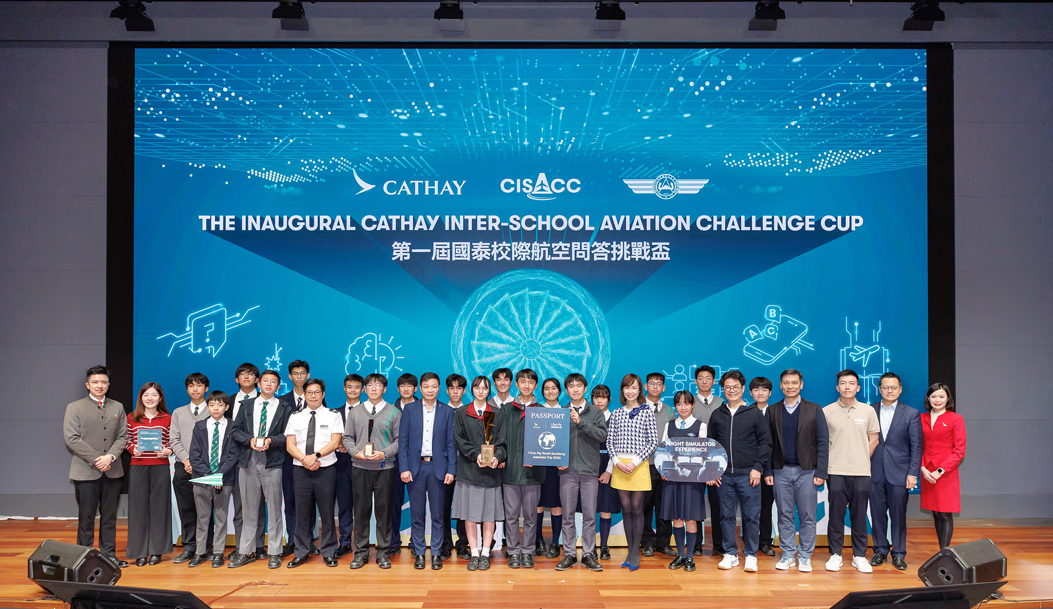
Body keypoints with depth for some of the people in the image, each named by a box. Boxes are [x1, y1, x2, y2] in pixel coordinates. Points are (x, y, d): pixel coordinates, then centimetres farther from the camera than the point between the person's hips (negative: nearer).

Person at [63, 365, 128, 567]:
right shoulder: (74, 408, 2)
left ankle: (109, 554, 15)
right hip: (86, 472, -3)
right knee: (86, 517, 2)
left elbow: (123, 437, 7)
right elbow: (71, 439, -7)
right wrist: (96, 459, -12)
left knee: (109, 516, 8)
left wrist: (110, 456, -10)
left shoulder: (117, 407, 12)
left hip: (112, 470, 3)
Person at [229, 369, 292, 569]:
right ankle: (246, 552, 14)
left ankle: (274, 553, 8)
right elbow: (236, 431, 7)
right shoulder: (246, 406, 13)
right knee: (249, 509, 7)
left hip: (272, 464, -2)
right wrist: (250, 440, -10)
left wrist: (270, 440, -15)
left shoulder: (284, 409, 7)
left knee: (274, 509, 0)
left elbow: (287, 435, 1)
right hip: (248, 462, 2)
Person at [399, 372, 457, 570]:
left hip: (438, 467, 0)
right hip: (416, 467, 0)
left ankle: (436, 554, 14)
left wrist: (451, 470, -4)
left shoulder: (447, 411, 5)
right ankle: (419, 553, 15)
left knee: (438, 514, 4)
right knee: (417, 514, 5)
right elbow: (403, 441, 3)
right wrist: (404, 468, -5)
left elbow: (451, 443, 3)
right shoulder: (409, 409, 5)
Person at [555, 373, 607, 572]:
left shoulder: (596, 413, 6)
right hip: (567, 470, 1)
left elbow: (602, 436, -8)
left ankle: (588, 554, 11)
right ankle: (569, 554, 12)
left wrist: (581, 422, -16)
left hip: (589, 470, -1)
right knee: (568, 514, 4)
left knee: (589, 515, 2)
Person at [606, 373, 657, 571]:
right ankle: (630, 551, 15)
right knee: (626, 509, 7)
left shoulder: (647, 412, 1)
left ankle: (636, 552, 7)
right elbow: (610, 441, 9)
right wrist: (616, 461, -7)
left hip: (638, 465, -3)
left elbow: (653, 441, -3)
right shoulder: (616, 414, 10)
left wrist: (635, 462, -11)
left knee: (636, 508, -1)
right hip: (619, 466, 3)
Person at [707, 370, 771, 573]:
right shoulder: (717, 415, 10)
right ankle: (730, 554, 16)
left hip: (748, 474, -3)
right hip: (724, 475, 3)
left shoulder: (754, 413, 2)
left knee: (751, 516, 1)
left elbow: (766, 443, 1)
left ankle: (751, 556, 11)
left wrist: (757, 467, -7)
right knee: (727, 515, 6)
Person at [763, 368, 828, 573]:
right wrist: (767, 471, 1)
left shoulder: (814, 410, 2)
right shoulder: (772, 411, 7)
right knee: (785, 516, 6)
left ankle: (804, 557, 12)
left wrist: (821, 472, -7)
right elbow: (767, 443, 7)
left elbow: (823, 442, 0)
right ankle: (788, 555, 16)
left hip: (806, 471, -1)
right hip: (781, 471, 2)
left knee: (807, 517, 2)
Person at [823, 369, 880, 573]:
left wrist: (862, 459, 6)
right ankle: (835, 555, 13)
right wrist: (827, 461, 3)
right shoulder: (827, 412, 1)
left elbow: (873, 440, 11)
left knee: (859, 516, 5)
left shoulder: (868, 411, 5)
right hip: (836, 472, -1)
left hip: (861, 472, 1)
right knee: (836, 514, 2)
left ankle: (859, 556, 15)